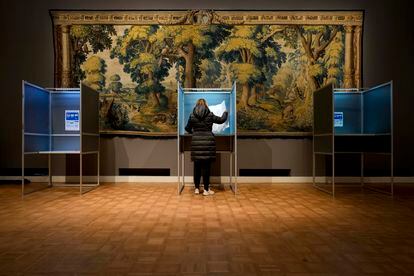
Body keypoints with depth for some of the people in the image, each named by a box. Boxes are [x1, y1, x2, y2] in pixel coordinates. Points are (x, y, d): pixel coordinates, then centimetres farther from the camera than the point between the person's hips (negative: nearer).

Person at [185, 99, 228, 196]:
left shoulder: (192, 116, 4)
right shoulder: (210, 115, -1)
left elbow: (187, 128, 15)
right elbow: (221, 120, 12)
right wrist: (225, 113, 32)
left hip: (196, 142, 2)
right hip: (208, 142, -2)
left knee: (197, 166, 10)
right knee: (206, 166, 2)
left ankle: (197, 188, 16)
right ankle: (206, 189, 7)